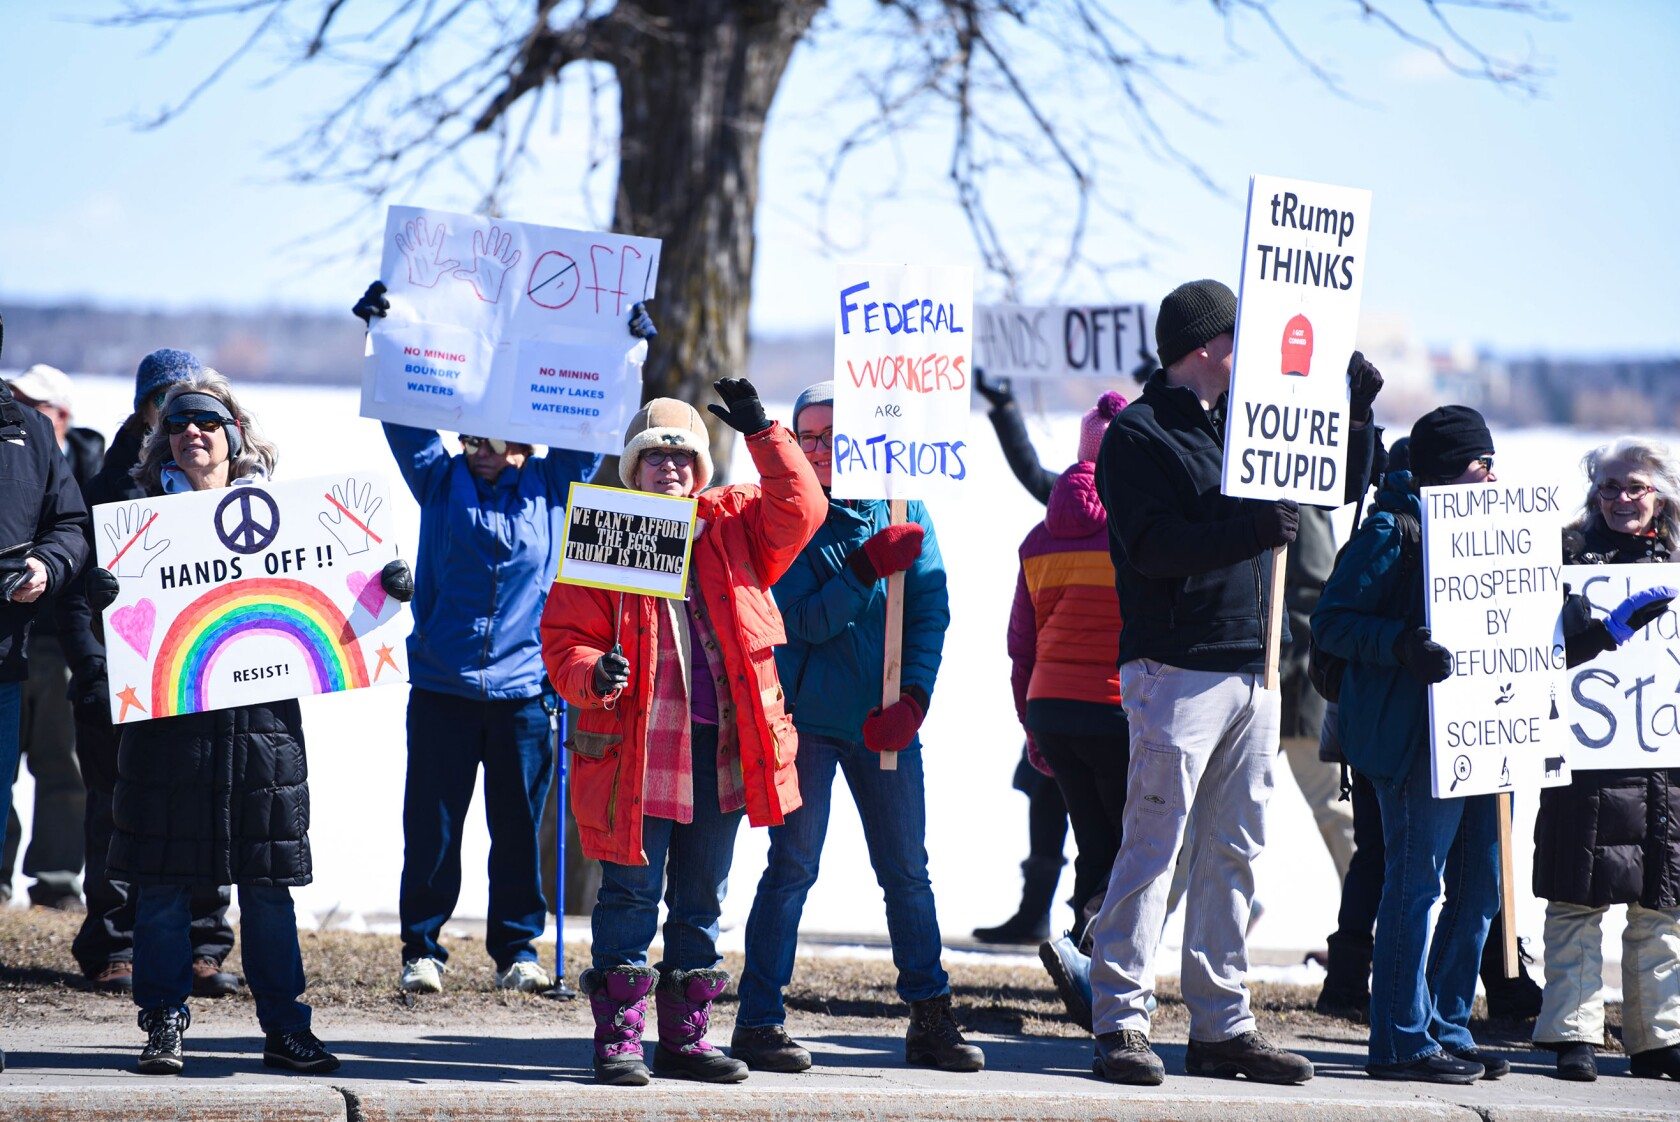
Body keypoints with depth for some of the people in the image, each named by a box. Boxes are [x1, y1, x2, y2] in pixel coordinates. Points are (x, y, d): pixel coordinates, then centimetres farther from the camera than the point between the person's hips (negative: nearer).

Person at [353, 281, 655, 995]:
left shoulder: (551, 485, 8)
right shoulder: (438, 479, 7)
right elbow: (403, 412, 1)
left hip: (525, 688, 0)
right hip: (441, 687, 0)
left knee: (519, 825, 6)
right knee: (431, 826, 1)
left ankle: (516, 948, 17)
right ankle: (422, 949, 10)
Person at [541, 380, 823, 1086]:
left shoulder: (730, 527, 11)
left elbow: (799, 510, 1)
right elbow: (564, 640, -3)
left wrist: (762, 435, -6)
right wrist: (593, 674, -24)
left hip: (721, 747, 5)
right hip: (638, 752, -4)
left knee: (700, 898, 11)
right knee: (632, 896, -4)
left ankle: (685, 1036, 19)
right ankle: (618, 1038, 1)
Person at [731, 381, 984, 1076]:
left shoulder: (905, 512, 5)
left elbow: (931, 612, 1)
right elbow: (806, 621, -11)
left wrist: (912, 699, -12)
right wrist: (870, 566, -21)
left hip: (886, 723, 3)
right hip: (806, 715, -3)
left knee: (907, 871, 7)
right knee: (793, 868, -3)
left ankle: (930, 1020, 15)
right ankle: (758, 1023, 2)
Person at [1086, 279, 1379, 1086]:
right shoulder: (1137, 436, -4)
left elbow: (1339, 489, 27)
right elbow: (1152, 547, -17)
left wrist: (1356, 414, 12)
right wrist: (1247, 530, -25)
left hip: (1252, 671, 8)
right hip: (1176, 667, -8)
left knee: (1234, 853, 8)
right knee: (1154, 849, -8)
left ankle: (1221, 1026, 12)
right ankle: (1121, 1022, -6)